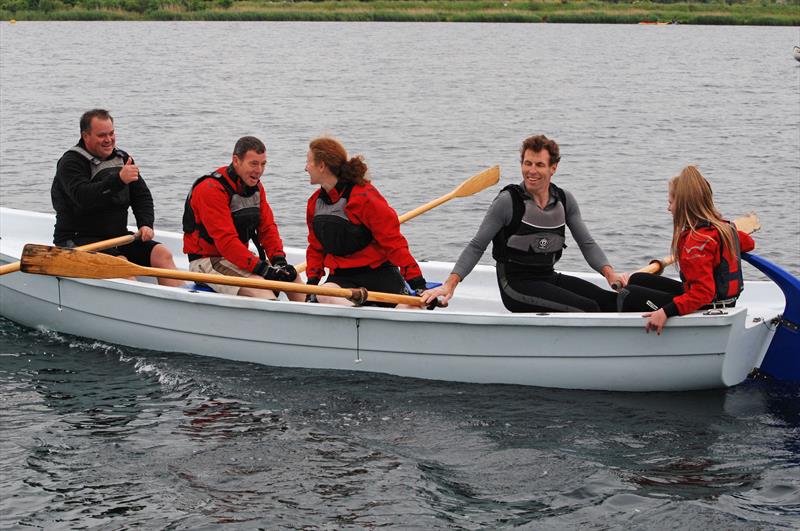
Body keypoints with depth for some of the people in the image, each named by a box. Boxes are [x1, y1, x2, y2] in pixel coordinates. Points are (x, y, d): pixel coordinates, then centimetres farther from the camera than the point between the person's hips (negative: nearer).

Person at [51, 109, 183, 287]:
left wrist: (146, 224, -4)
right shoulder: (70, 163, -8)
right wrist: (118, 179, -36)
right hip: (78, 240, -6)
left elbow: (142, 196, 16)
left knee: (162, 254, -15)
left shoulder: (122, 159, 13)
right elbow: (83, 197, -26)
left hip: (117, 237, 6)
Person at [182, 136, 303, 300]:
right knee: (258, 286, -30)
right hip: (207, 261, -9)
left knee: (290, 274, -4)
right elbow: (225, 240, -27)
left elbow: (267, 227, 8)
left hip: (240, 257, 9)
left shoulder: (255, 186, 8)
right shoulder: (211, 189, -20)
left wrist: (279, 260, -11)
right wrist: (263, 269, -31)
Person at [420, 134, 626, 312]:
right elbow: (477, 247, -7)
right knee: (588, 309, -24)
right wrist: (450, 284, -17)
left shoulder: (565, 200, 6)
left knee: (612, 301, -13)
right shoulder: (508, 201, -9)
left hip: (550, 278, 6)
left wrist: (609, 272, -10)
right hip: (516, 284, -6)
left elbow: (587, 244, 8)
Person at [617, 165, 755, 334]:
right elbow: (748, 243, 23)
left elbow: (704, 292, -32)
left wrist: (666, 312, -38)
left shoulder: (697, 240, -25)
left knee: (628, 296, -10)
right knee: (637, 280, 18)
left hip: (704, 308, -10)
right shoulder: (721, 226, 3)